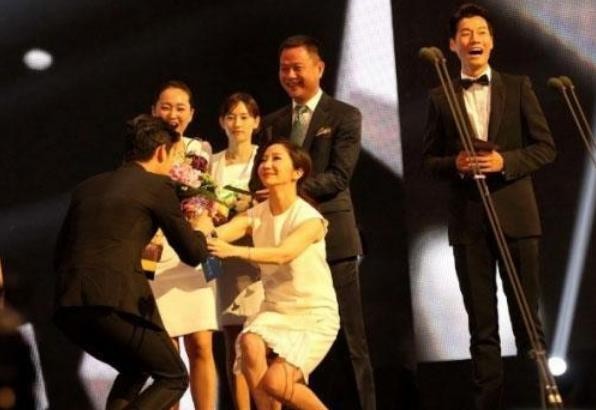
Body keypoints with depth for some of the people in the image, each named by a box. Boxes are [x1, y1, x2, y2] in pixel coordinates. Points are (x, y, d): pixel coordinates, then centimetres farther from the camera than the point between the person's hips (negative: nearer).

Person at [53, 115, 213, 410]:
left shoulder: (87, 187, 23)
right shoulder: (157, 186, 5)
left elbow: (61, 253, 26)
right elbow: (193, 254, 9)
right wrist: (201, 229, 31)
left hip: (68, 306, 7)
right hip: (116, 302, -7)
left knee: (135, 370, 31)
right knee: (174, 377, 12)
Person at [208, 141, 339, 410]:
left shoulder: (310, 219, -16)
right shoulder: (257, 214, -2)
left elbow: (282, 254, -35)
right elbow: (218, 234, -20)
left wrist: (233, 251, -50)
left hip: (314, 315, -4)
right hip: (275, 309, 5)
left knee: (274, 382, -20)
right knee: (250, 343, -28)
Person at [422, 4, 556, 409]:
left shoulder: (518, 87, 6)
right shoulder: (441, 98, 8)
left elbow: (545, 147, 3)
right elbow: (430, 159, 10)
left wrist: (505, 161, -13)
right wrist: (455, 164, -11)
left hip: (515, 213, -1)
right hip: (468, 219, 1)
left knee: (526, 312, 3)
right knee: (481, 319, 4)